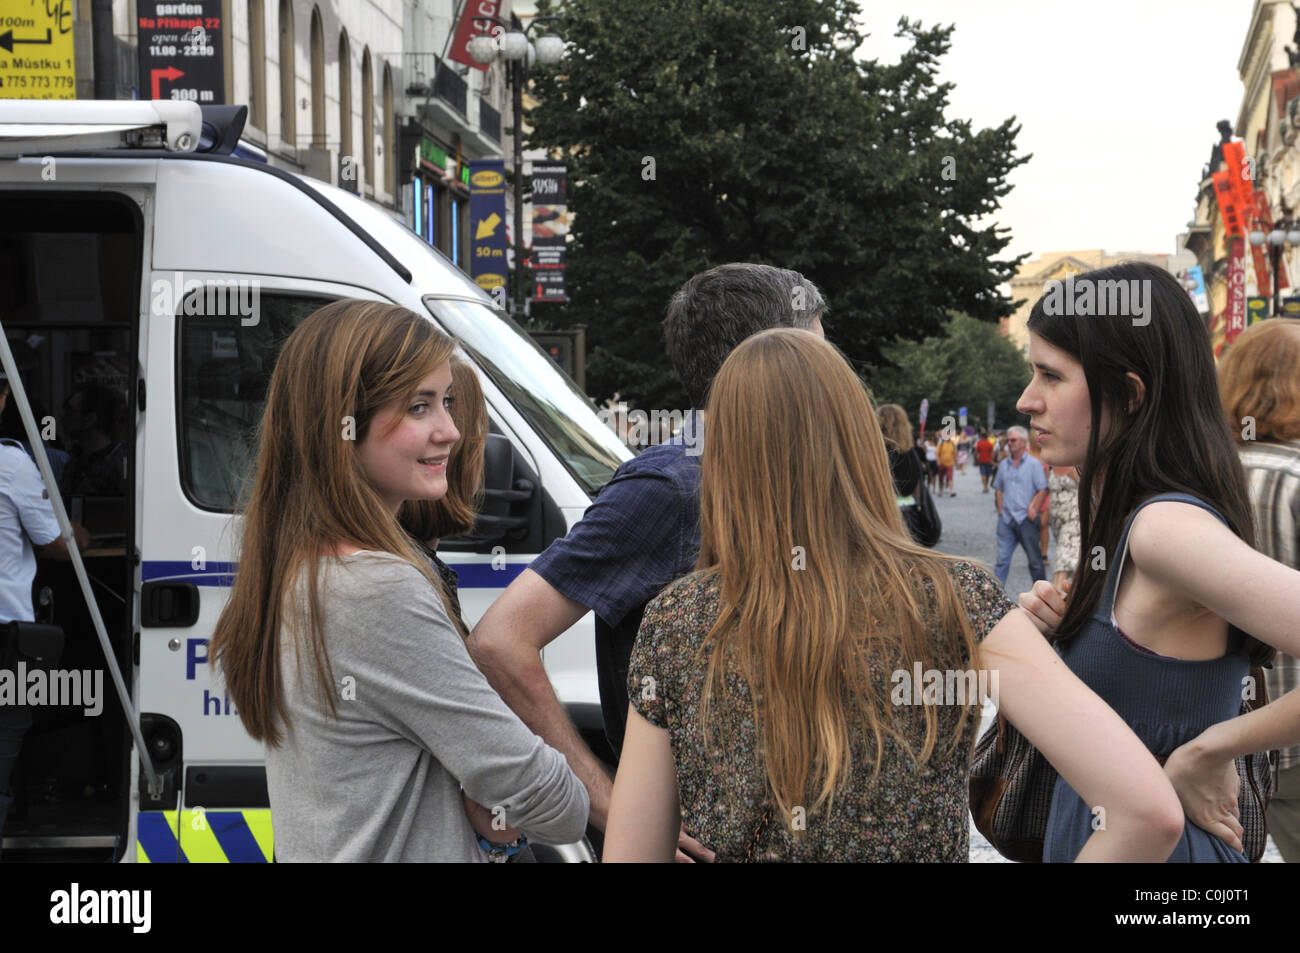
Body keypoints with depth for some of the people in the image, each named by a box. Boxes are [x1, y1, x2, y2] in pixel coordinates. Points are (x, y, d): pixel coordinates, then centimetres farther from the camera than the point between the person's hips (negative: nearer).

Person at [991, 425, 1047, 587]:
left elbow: (1043, 491, -6)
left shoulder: (1033, 464, -3)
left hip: (1026, 519, -4)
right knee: (1002, 559, 0)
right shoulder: (1004, 465, 11)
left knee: (1035, 560, 7)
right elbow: (998, 489, 17)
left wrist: (1033, 510, -11)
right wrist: (1000, 510, 5)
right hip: (1006, 519, 4)